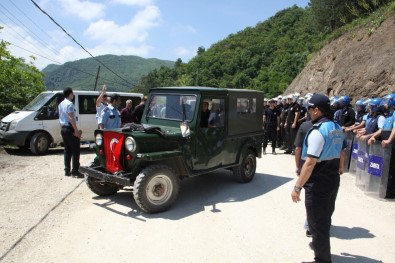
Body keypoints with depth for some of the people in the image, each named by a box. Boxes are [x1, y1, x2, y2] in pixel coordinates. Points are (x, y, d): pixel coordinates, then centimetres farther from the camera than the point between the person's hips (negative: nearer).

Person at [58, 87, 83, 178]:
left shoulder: (61, 104, 16)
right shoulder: (69, 104, -13)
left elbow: (60, 117, 19)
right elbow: (71, 118, -21)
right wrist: (76, 130, -22)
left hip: (63, 128, 9)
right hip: (70, 128, -9)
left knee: (67, 150, 12)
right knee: (75, 150, -5)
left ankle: (67, 170, 13)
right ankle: (75, 170, -7)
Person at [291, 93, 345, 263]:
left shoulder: (317, 131, -23)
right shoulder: (337, 128, 7)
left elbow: (310, 163, -27)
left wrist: (297, 187, -23)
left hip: (318, 182, -9)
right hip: (333, 179, 10)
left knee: (316, 222, 5)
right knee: (325, 217, 26)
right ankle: (321, 246, 46)